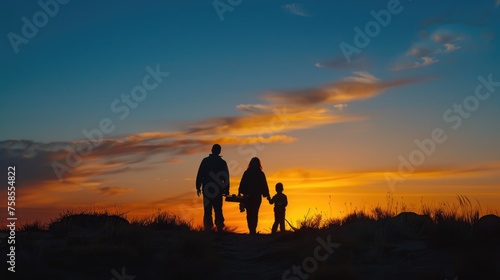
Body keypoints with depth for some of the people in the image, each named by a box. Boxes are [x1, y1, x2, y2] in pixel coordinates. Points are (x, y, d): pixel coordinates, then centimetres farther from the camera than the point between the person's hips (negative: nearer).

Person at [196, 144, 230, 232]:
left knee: (207, 210, 3)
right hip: (218, 190, 0)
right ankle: (219, 228, 0)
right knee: (218, 210, 7)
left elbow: (199, 174, -2)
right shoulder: (222, 162, 3)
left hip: (207, 189, 0)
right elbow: (226, 177, 3)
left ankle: (208, 228, -3)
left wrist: (198, 187, 3)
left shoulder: (205, 161, 1)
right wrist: (226, 189, 7)